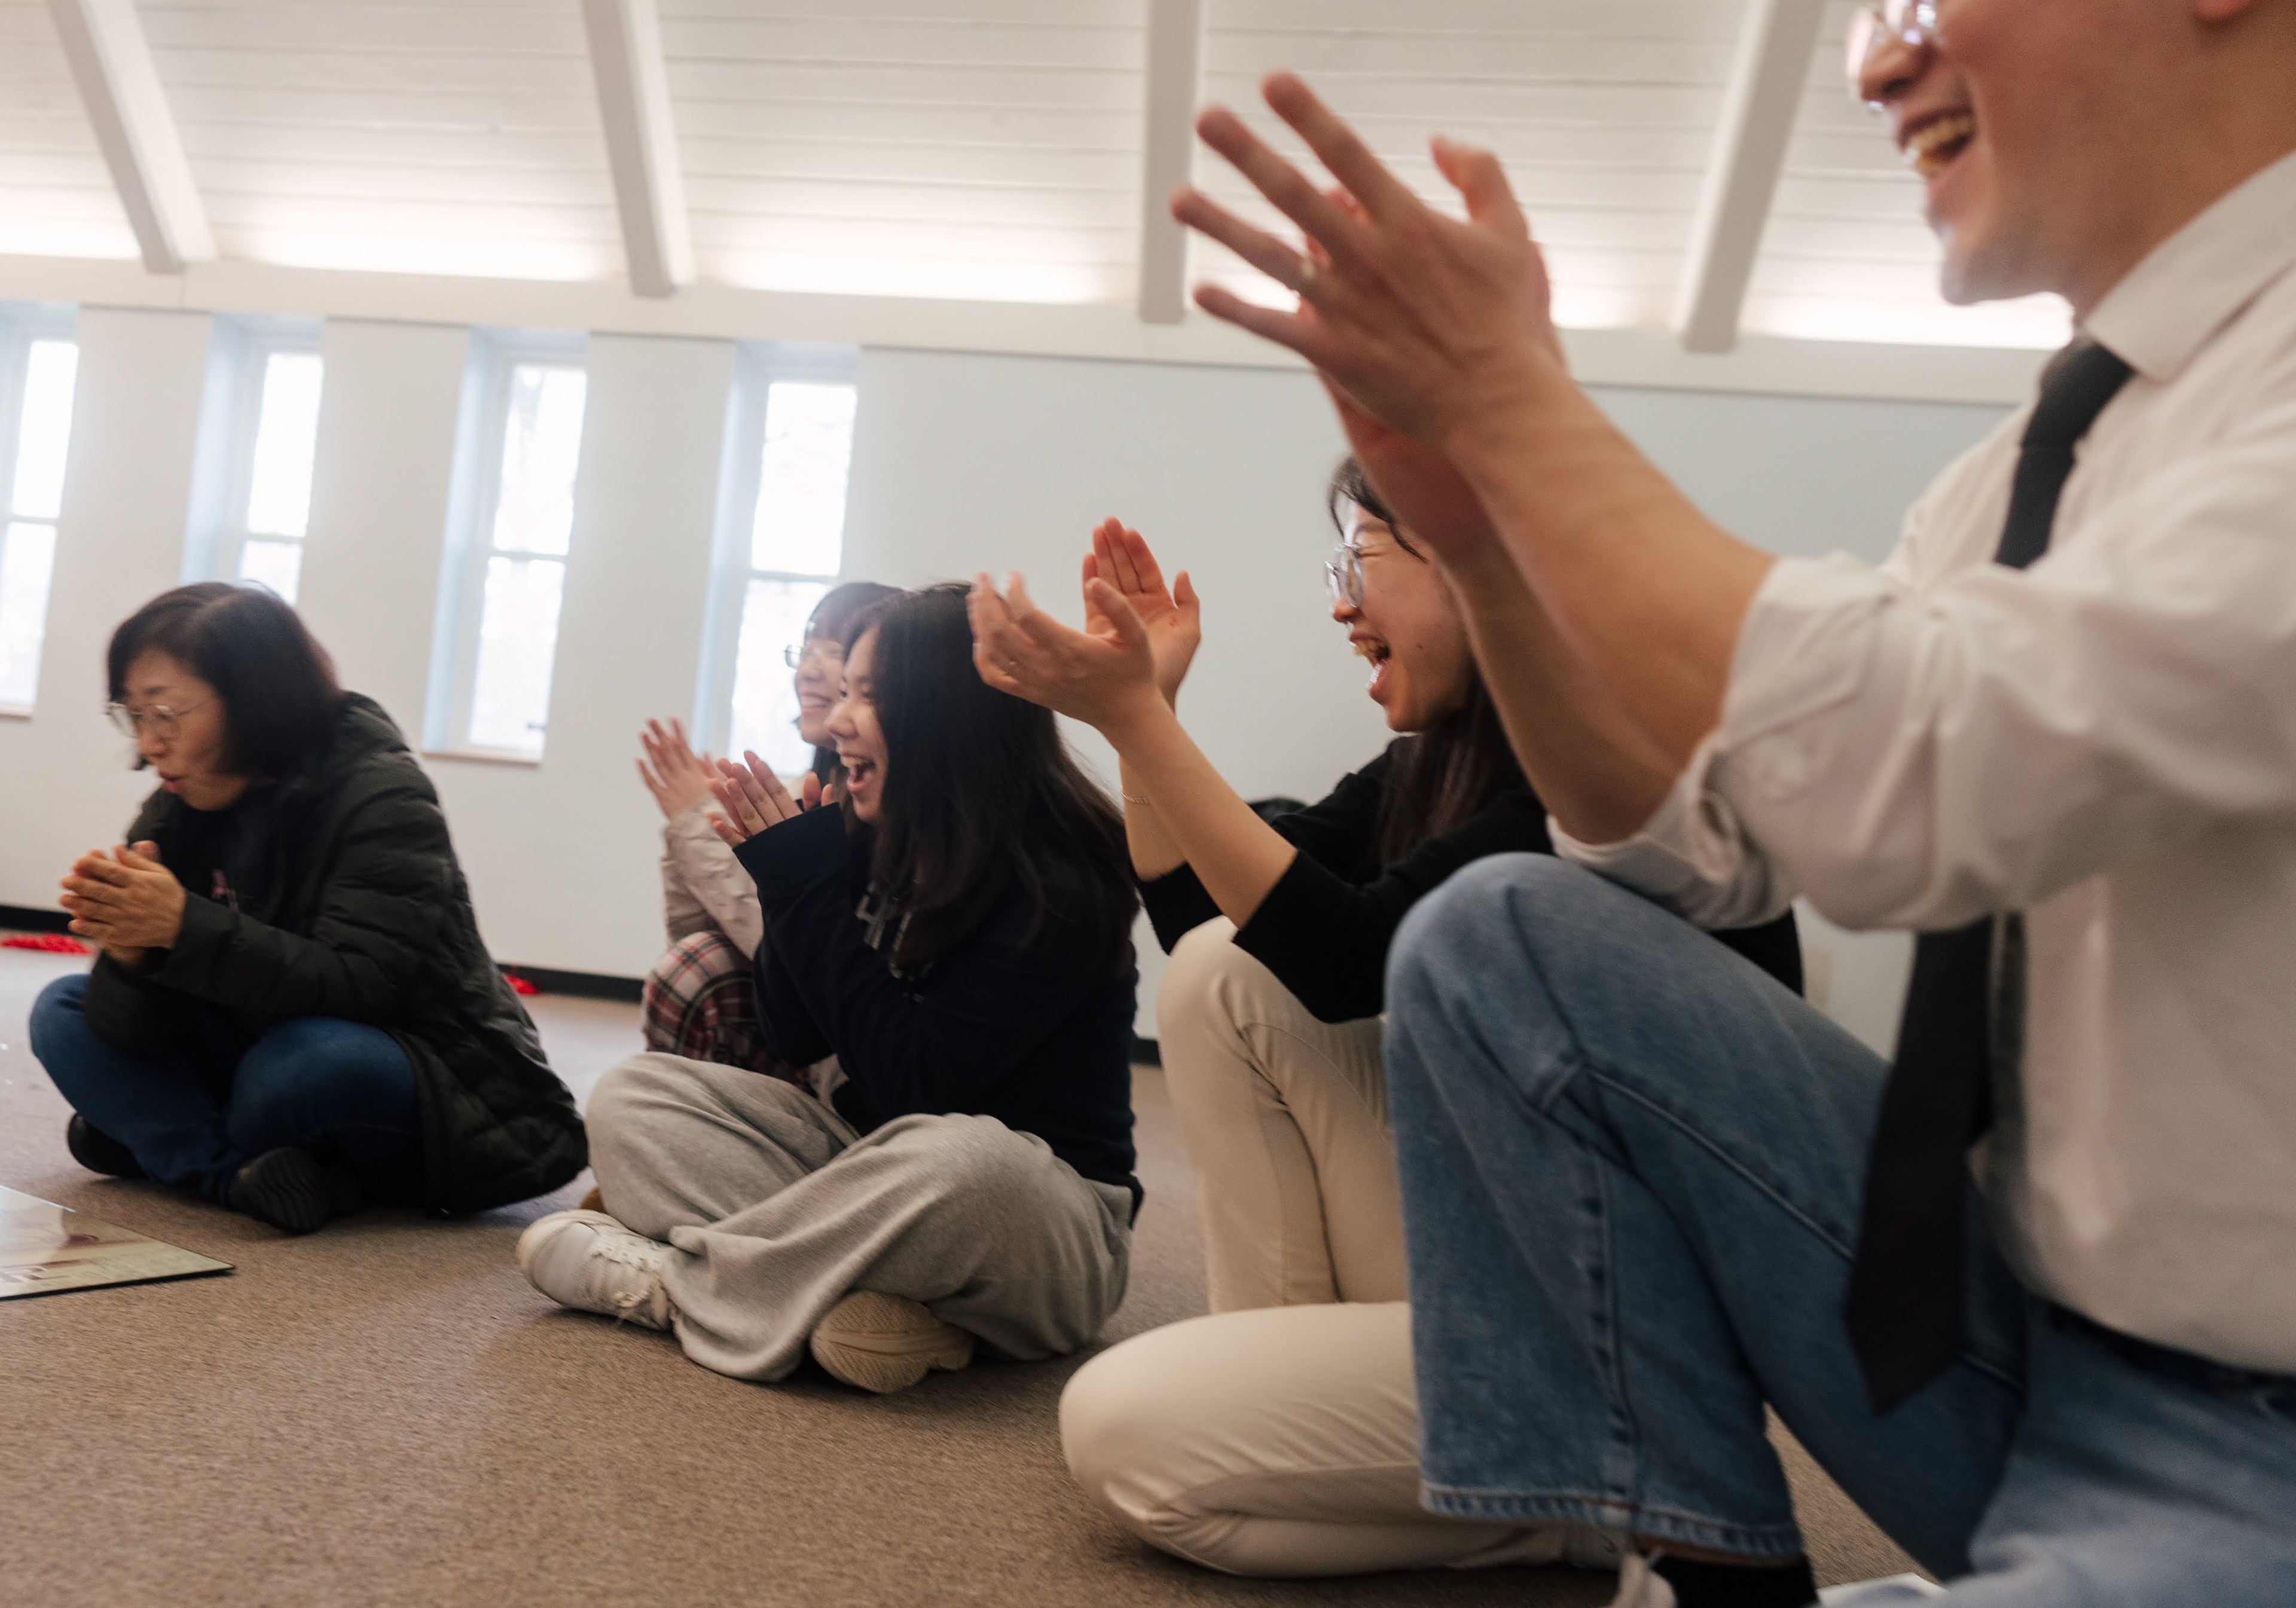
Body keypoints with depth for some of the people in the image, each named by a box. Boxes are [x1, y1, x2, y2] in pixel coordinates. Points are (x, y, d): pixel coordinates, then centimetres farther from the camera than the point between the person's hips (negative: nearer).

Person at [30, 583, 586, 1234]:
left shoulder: (384, 801, -18)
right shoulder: (178, 812, 0)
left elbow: (356, 988, -28)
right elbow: (138, 1028, -6)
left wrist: (185, 927, -36)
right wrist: (129, 953, -28)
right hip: (256, 1054, 7)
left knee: (306, 1062, -37)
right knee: (64, 1013, -3)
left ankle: (178, 1148, -2)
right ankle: (240, 1177, -21)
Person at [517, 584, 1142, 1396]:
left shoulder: (1061, 886, -20)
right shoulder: (877, 845, -1)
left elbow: (912, 1085, -24)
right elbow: (795, 1041, 4)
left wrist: (807, 887, -21)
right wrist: (789, 875, -10)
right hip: (870, 1159, 7)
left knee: (961, 1160, -41)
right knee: (631, 1096, -2)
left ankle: (667, 1282, -17)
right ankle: (849, 1293, -24)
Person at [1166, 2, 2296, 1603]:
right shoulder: (2041, 452, 7)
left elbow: (1912, 780, -33)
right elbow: (1692, 834, 7)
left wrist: (1511, 391, -21)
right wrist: (1482, 526, -8)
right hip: (2020, 1310, 8)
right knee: (1501, 935, -5)